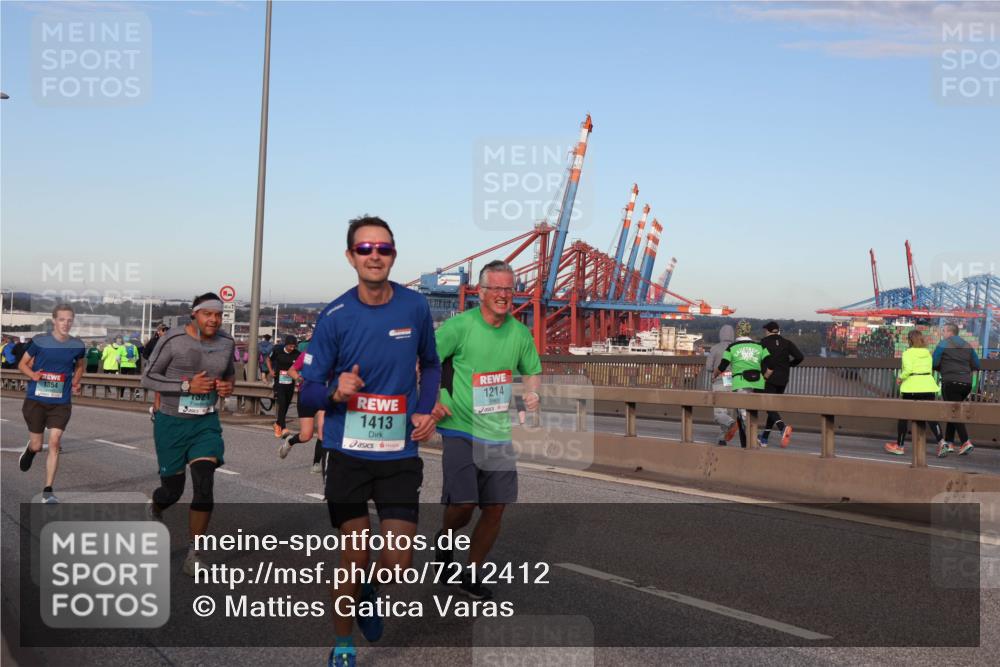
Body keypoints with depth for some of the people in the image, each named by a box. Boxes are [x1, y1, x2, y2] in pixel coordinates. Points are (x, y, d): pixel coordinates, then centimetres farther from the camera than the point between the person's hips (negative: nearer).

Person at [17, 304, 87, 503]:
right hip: (36, 399, -1)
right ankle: (29, 450, 48)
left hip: (61, 402, 1)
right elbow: (22, 364, 3)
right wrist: (33, 374, -17)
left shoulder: (77, 345, -1)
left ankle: (48, 491, -3)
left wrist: (75, 382, 4)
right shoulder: (40, 341, -7)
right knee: (37, 446, 8)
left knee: (54, 443, -11)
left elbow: (81, 364, 20)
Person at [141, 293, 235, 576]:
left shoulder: (225, 342, 0)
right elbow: (148, 377, -11)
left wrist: (228, 386, -5)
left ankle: (193, 554, -2)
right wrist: (187, 385, -22)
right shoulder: (173, 340, -15)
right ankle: (154, 510, 48)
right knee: (172, 490, 8)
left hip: (206, 422, 3)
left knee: (204, 485, -15)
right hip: (171, 423, -3)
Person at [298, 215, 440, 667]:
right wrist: (335, 392, -25)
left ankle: (368, 592, 35)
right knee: (353, 557, 4)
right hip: (349, 455, -1)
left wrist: (426, 410, 1)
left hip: (401, 455, 2)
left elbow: (430, 364, 16)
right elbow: (307, 393, -4)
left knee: (399, 561, -1)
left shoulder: (415, 307, -2)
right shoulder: (334, 316, -8)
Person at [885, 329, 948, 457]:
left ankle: (899, 446, 17)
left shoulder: (908, 353, -4)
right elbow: (930, 369, 2)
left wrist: (900, 378, -2)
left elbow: (908, 369, -19)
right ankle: (941, 441, -17)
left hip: (911, 387, -4)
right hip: (928, 386, 4)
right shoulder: (928, 353, 12)